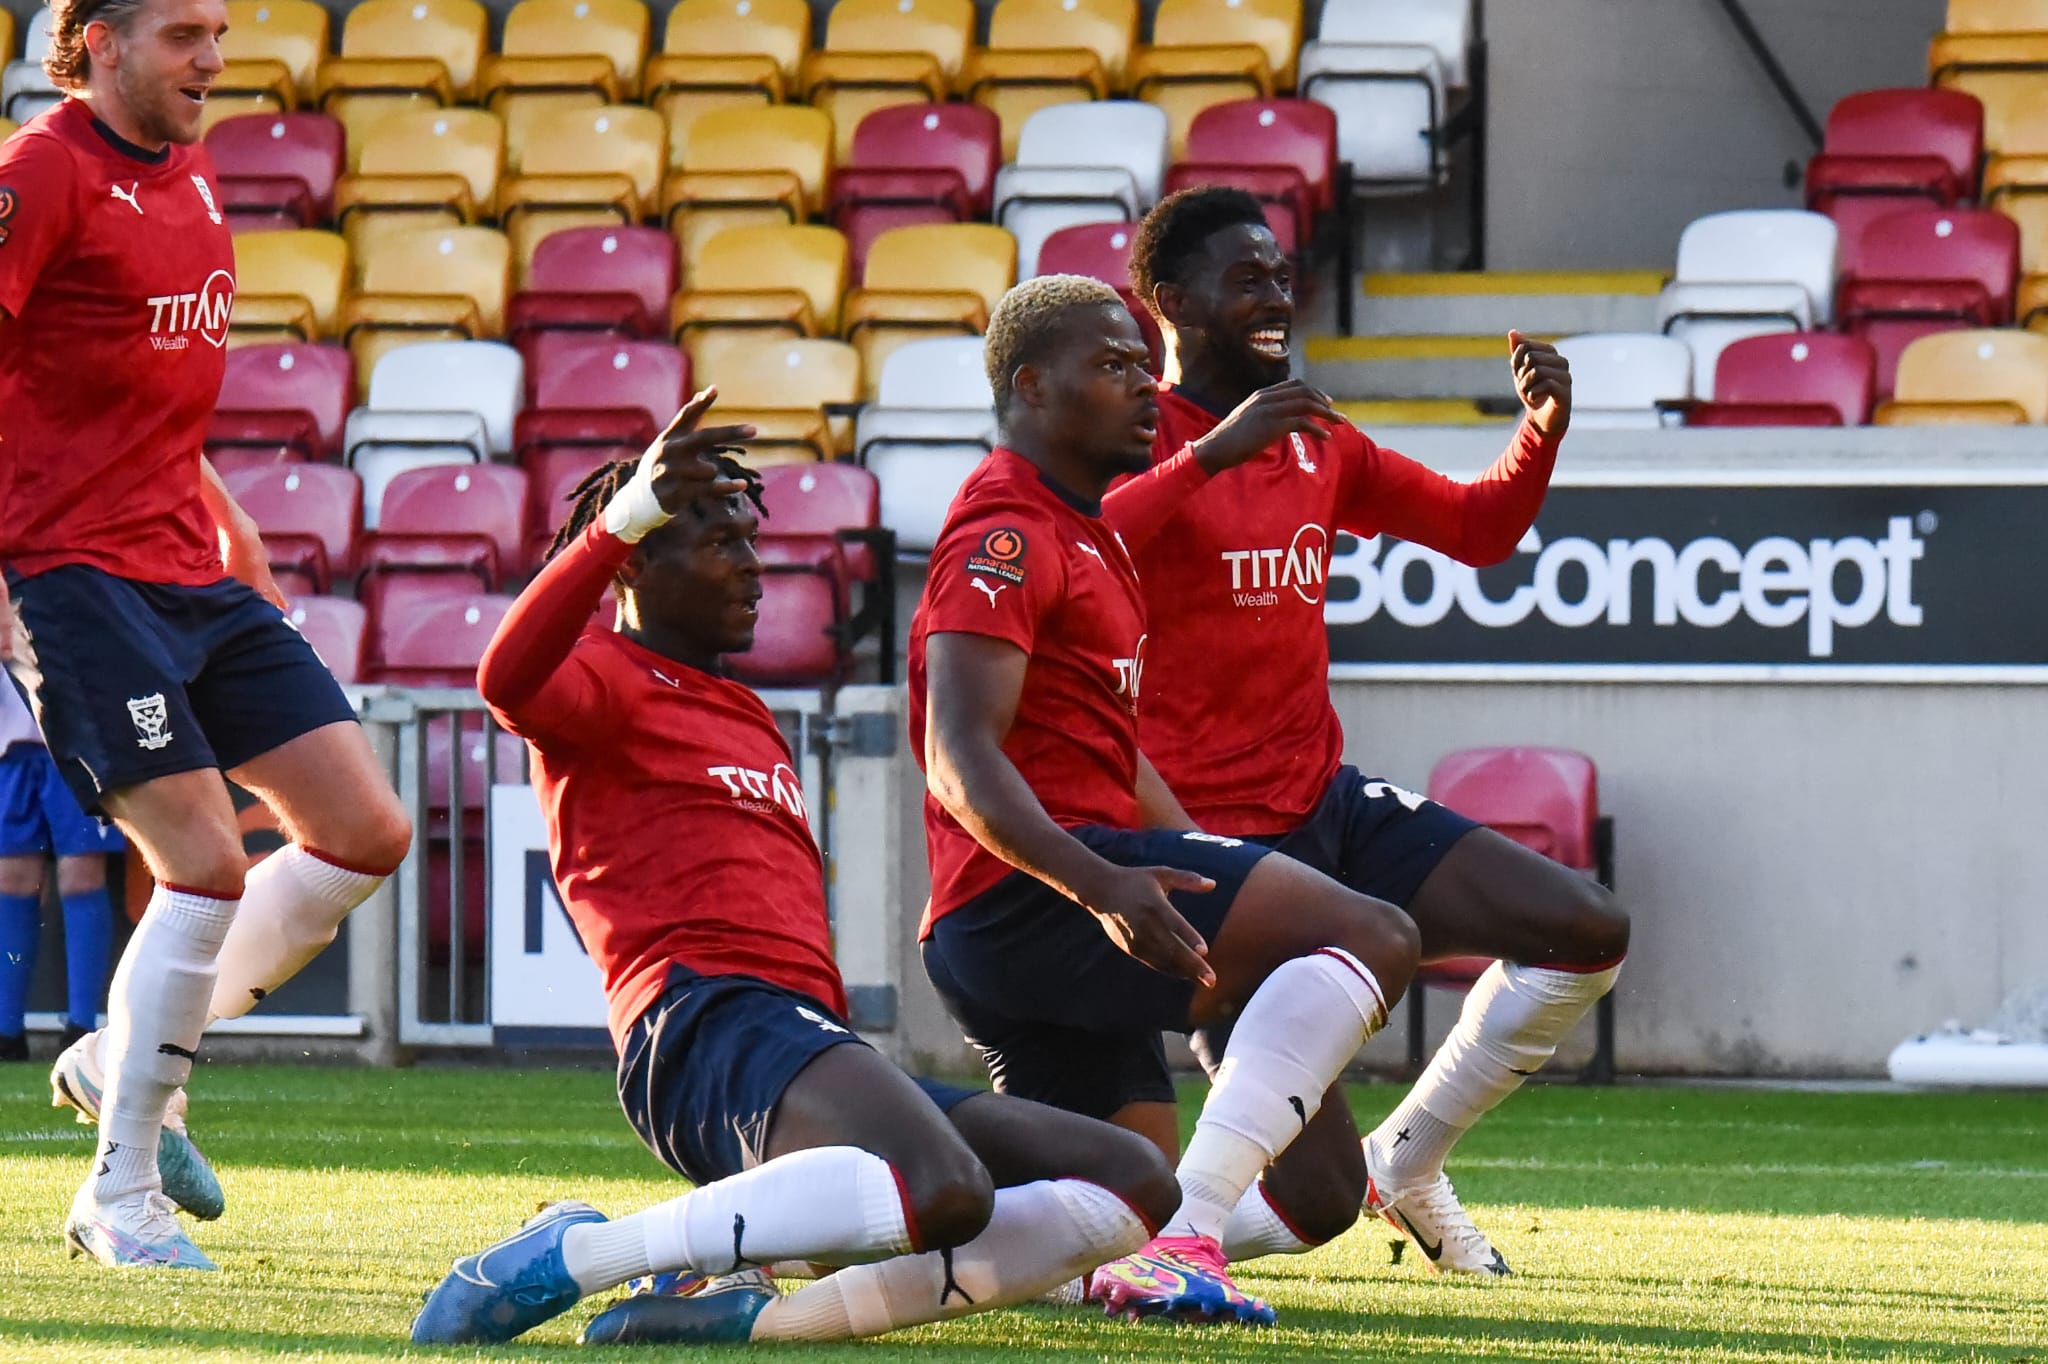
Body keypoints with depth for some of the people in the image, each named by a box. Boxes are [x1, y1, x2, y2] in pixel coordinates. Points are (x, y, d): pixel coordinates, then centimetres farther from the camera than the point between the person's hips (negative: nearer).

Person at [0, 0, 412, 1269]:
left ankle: (127, 1061, 17)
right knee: (208, 858, -15)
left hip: (197, 575, 9)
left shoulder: (189, 174, 15)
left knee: (368, 831, 3)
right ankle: (119, 1196, -3)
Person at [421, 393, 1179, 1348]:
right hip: (706, 1024, -9)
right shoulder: (606, 678, 6)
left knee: (1136, 1184, -2)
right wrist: (625, 515, -27)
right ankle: (569, 1254, -25)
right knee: (945, 1193, -37)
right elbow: (508, 682, -19)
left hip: (808, 1038, 9)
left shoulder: (747, 718, 35)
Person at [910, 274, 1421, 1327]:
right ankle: (1184, 1237, -31)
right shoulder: (1008, 537, -8)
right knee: (1370, 939, -21)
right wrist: (1102, 887, -32)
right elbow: (961, 758, -20)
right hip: (1032, 888, -11)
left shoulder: (1085, 532, 25)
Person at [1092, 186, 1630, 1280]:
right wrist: (1214, 451, -40)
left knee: (1590, 934, 2)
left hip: (1327, 809, 8)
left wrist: (1542, 432, 2)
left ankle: (1406, 1161, 15)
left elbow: (1478, 530, 21)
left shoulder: (1316, 443, 12)